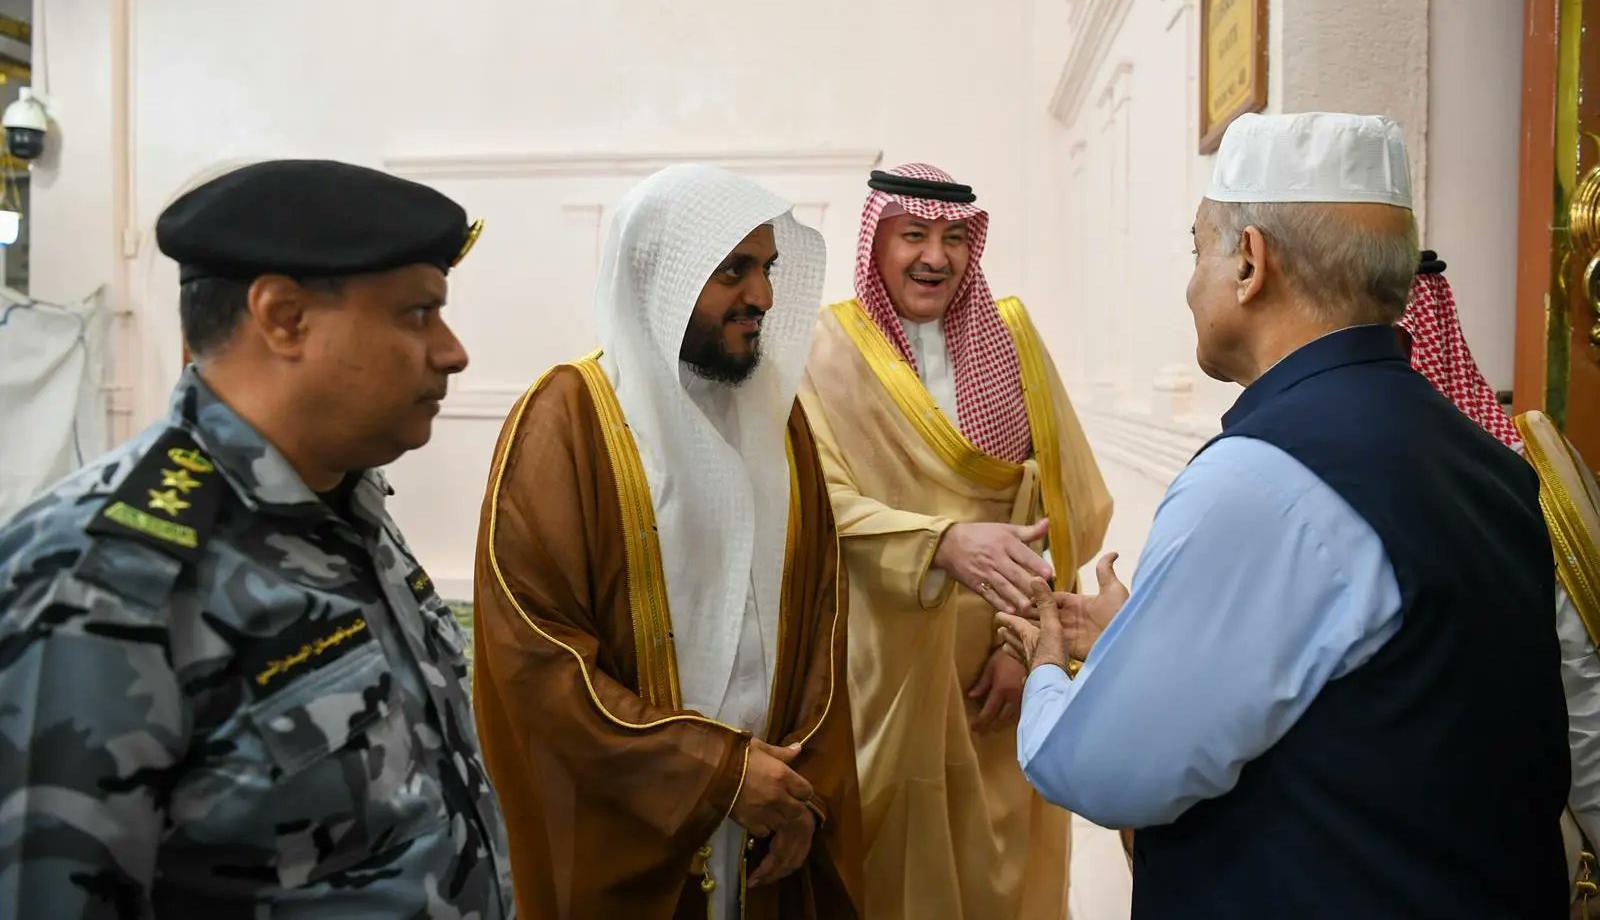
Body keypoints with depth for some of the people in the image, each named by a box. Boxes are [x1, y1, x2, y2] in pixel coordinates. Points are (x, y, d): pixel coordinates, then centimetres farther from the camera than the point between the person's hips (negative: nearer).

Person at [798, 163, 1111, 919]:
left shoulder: (1009, 333, 4)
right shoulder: (829, 347, -4)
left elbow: (1063, 496, 0)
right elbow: (826, 501, -15)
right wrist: (945, 542, -32)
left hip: (997, 659, 2)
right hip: (887, 663, -2)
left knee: (1000, 856, 11)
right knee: (896, 850, 8)